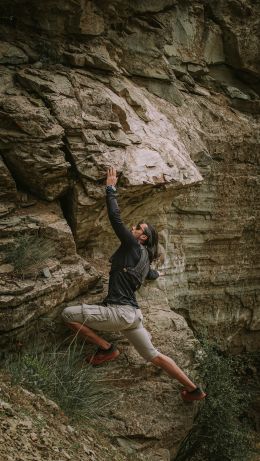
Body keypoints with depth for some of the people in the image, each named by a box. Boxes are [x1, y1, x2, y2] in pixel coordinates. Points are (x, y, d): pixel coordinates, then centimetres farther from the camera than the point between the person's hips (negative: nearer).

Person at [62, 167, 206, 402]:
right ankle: (194, 389, 19)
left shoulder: (132, 246, -5)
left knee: (68, 314, -8)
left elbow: (115, 218, -12)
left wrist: (111, 188, -5)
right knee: (153, 355, 17)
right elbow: (152, 275, 41)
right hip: (133, 314, 9)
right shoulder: (143, 258, 19)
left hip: (119, 312, -9)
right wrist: (156, 273, 64)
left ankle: (106, 349, -1)